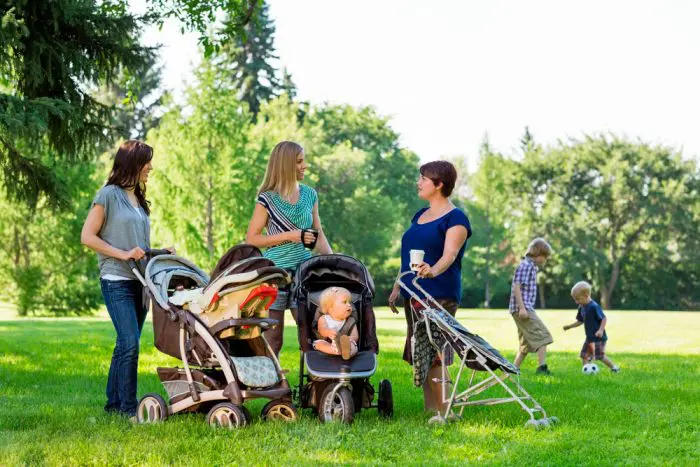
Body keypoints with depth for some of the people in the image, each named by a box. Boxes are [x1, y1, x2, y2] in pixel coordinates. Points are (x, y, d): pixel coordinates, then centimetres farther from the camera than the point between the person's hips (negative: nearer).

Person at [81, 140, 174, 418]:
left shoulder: (139, 199, 18)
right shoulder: (109, 195, -5)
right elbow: (87, 237, -8)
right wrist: (123, 254, -14)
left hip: (140, 280, 8)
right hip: (117, 281, -8)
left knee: (126, 345, 9)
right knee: (130, 343, -14)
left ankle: (114, 402, 16)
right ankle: (128, 406, -8)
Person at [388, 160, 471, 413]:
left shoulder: (455, 218, -6)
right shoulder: (420, 215, 19)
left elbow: (449, 255, -21)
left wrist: (433, 271, -40)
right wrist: (397, 288, 20)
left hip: (439, 295, -8)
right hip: (413, 295, 8)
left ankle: (442, 412, -9)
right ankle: (430, 411, 9)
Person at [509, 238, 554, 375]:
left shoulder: (532, 267, 20)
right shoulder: (525, 266, -10)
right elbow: (516, 287, -18)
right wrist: (522, 308, -23)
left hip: (526, 309, 10)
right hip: (522, 309, -10)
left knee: (527, 343, 13)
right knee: (542, 335, -14)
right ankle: (542, 367, -20)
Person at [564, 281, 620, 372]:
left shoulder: (594, 307, -20)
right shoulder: (581, 307, 7)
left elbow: (604, 318, -20)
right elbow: (580, 321, 19)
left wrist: (601, 330, -32)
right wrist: (570, 326, 13)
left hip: (598, 337, -9)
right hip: (589, 337, 9)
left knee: (600, 356, -8)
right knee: (584, 355, 4)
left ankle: (614, 367, 9)